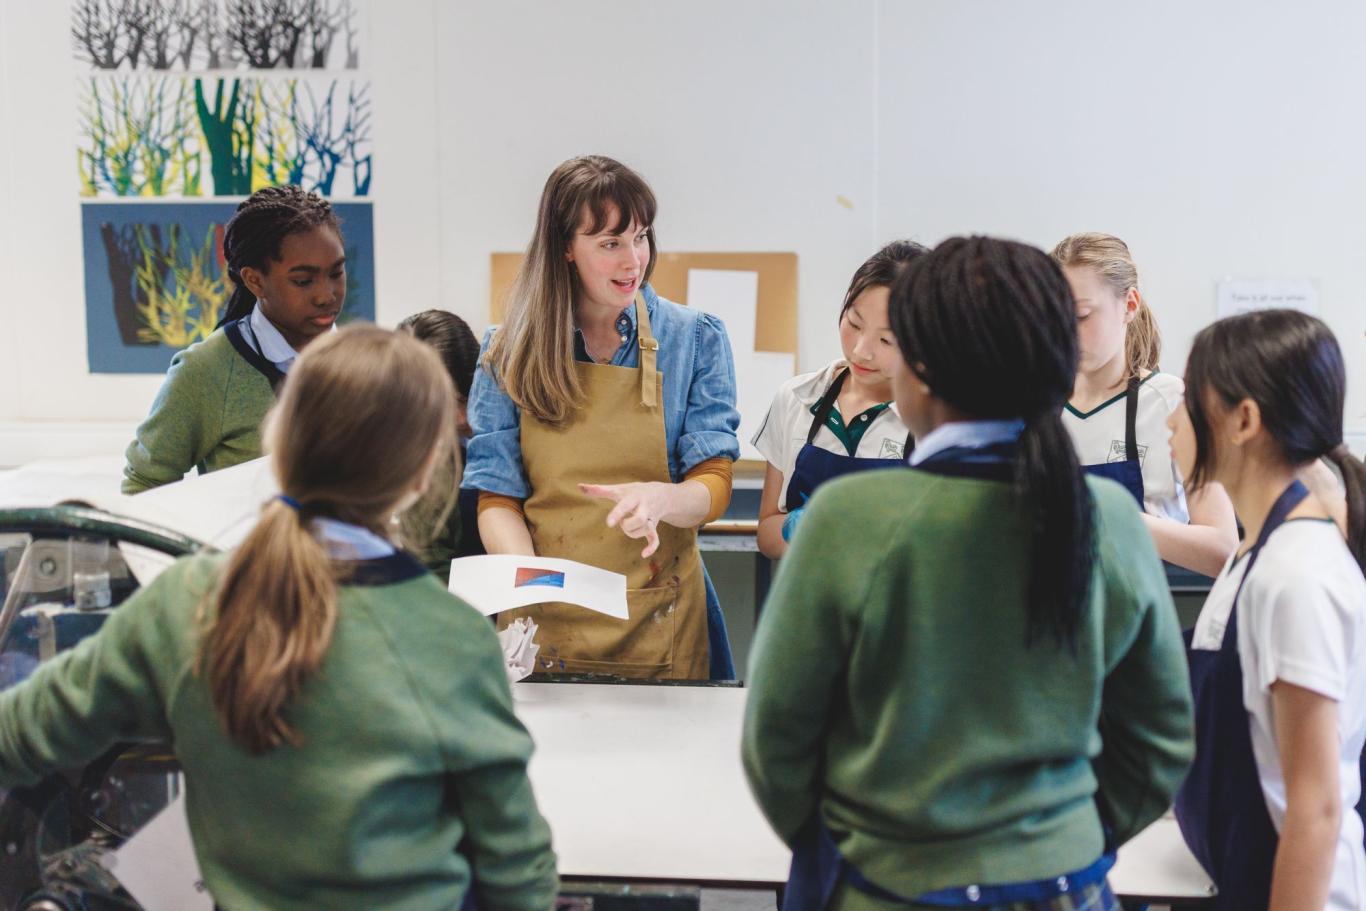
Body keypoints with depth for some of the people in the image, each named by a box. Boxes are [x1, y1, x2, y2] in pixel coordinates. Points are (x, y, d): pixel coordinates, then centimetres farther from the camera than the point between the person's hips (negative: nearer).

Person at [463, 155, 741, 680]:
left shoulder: (694, 340, -1)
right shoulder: (508, 352, 0)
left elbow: (713, 484, -5)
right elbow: (498, 498, 0)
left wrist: (659, 498, -27)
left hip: (657, 621, 0)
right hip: (542, 619, 0)